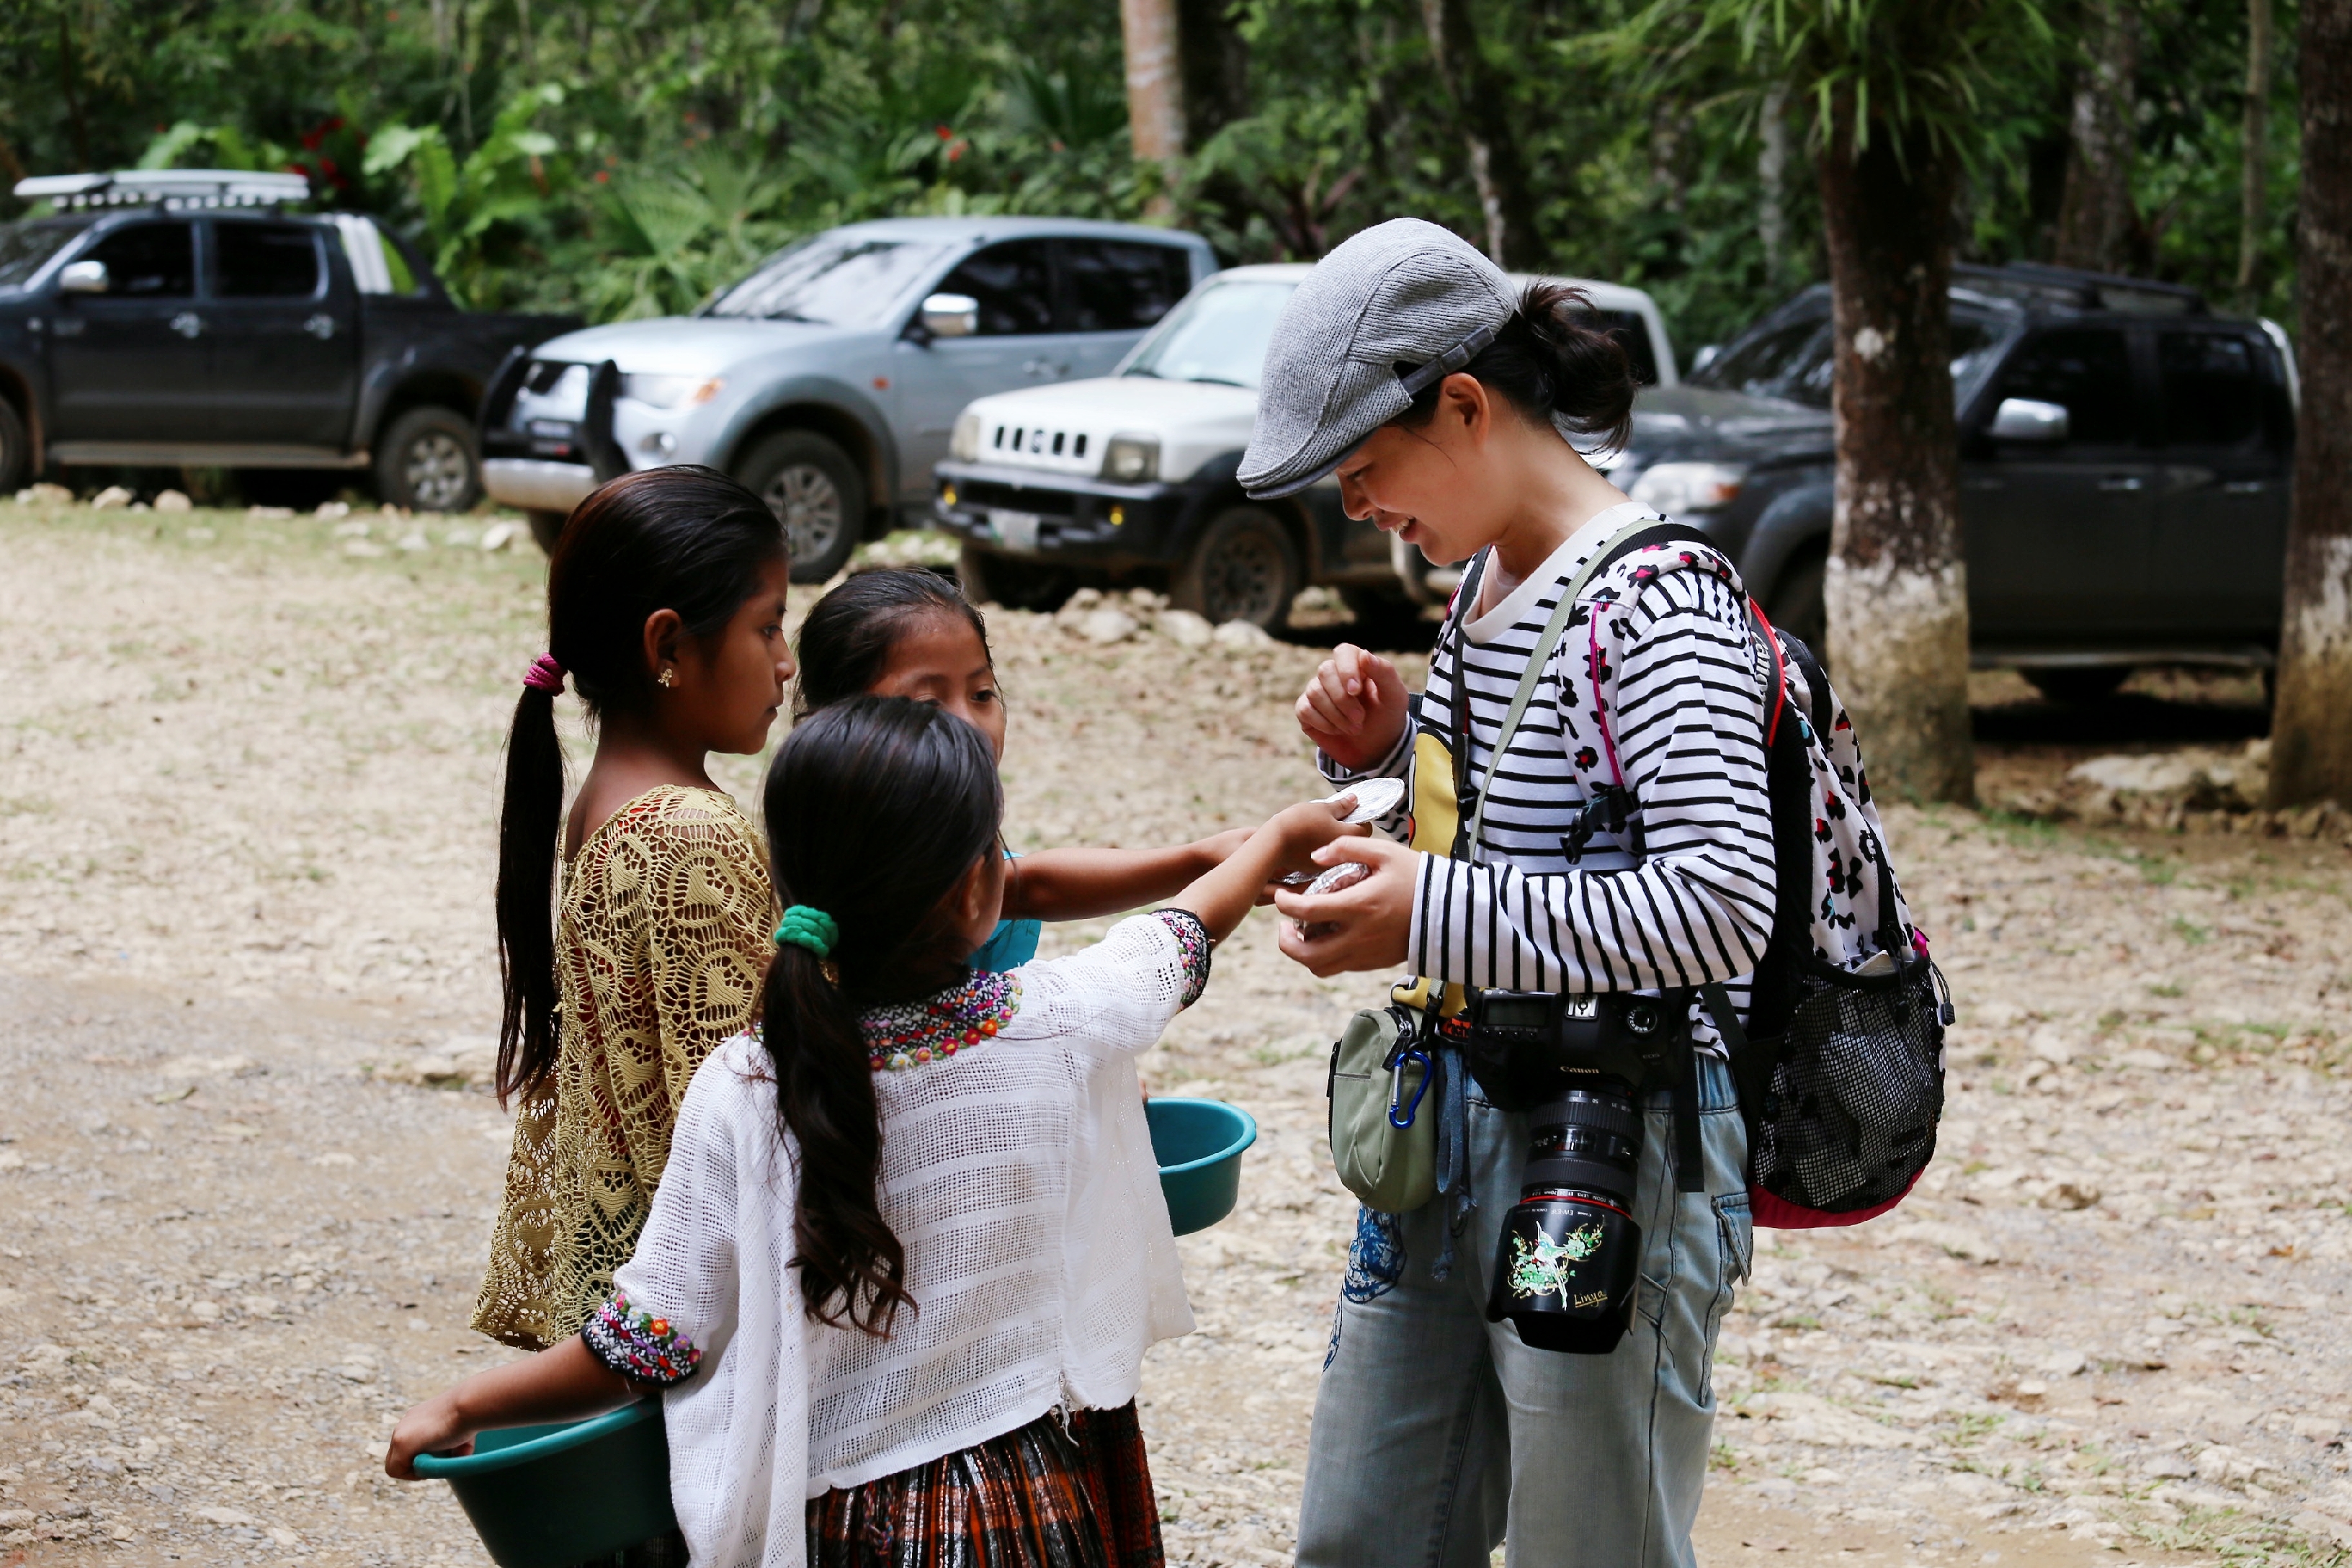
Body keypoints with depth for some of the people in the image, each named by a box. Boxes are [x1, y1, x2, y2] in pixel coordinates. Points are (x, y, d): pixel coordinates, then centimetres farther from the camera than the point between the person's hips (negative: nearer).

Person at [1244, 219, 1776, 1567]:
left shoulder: (1653, 602, -19)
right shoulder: (1487, 580, 9)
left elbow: (1723, 905, -29)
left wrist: (1438, 920, -28)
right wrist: (1388, 743, 3)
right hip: (1456, 1120, 9)